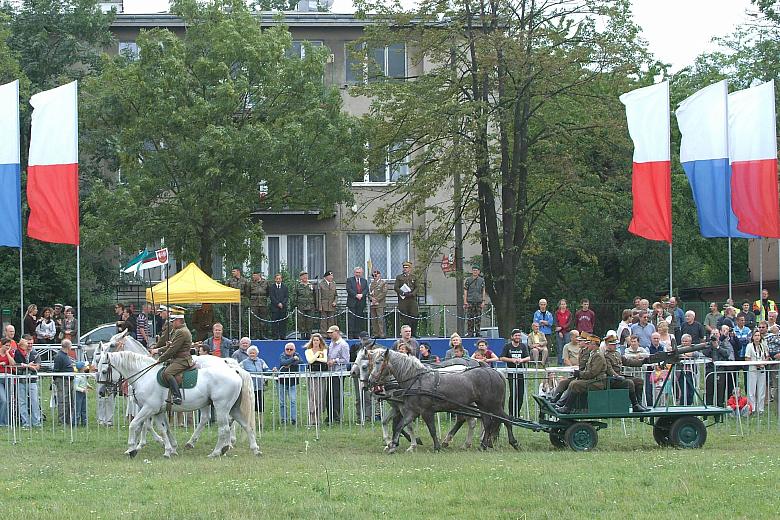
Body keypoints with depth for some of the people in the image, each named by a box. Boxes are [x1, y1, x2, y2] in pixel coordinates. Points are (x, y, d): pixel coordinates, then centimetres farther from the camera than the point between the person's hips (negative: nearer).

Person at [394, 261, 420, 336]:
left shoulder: (414, 277, 15)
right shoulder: (399, 277, 11)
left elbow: (417, 287, 7)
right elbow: (395, 287, 1)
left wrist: (412, 293, -10)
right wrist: (403, 293, -13)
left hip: (412, 299, 1)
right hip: (403, 300, -1)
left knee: (414, 316, -5)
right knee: (404, 317, -3)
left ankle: (414, 332, 1)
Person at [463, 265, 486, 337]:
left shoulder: (481, 280, 10)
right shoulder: (468, 280, 6)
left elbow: (483, 292, 9)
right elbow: (465, 291, 5)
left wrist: (483, 301, 0)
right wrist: (465, 302, -4)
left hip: (479, 301, 1)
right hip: (470, 301, -1)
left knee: (478, 317, 0)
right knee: (470, 318, -4)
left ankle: (477, 332, 5)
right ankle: (470, 332, -2)